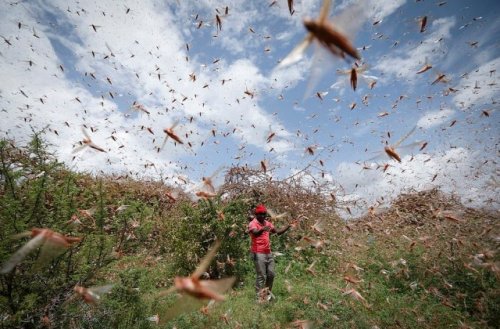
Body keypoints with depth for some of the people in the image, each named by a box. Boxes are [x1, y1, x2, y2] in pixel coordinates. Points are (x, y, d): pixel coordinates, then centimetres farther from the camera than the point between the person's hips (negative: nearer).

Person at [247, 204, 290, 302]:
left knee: (271, 274, 13)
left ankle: (268, 292, 33)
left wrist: (288, 226, -2)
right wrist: (262, 229, -55)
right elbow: (255, 233, -34)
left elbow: (278, 232, 13)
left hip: (268, 253, 7)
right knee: (261, 276, -3)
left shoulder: (267, 223, 10)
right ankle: (260, 296, 11)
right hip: (258, 254, -7)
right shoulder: (253, 224, -13)